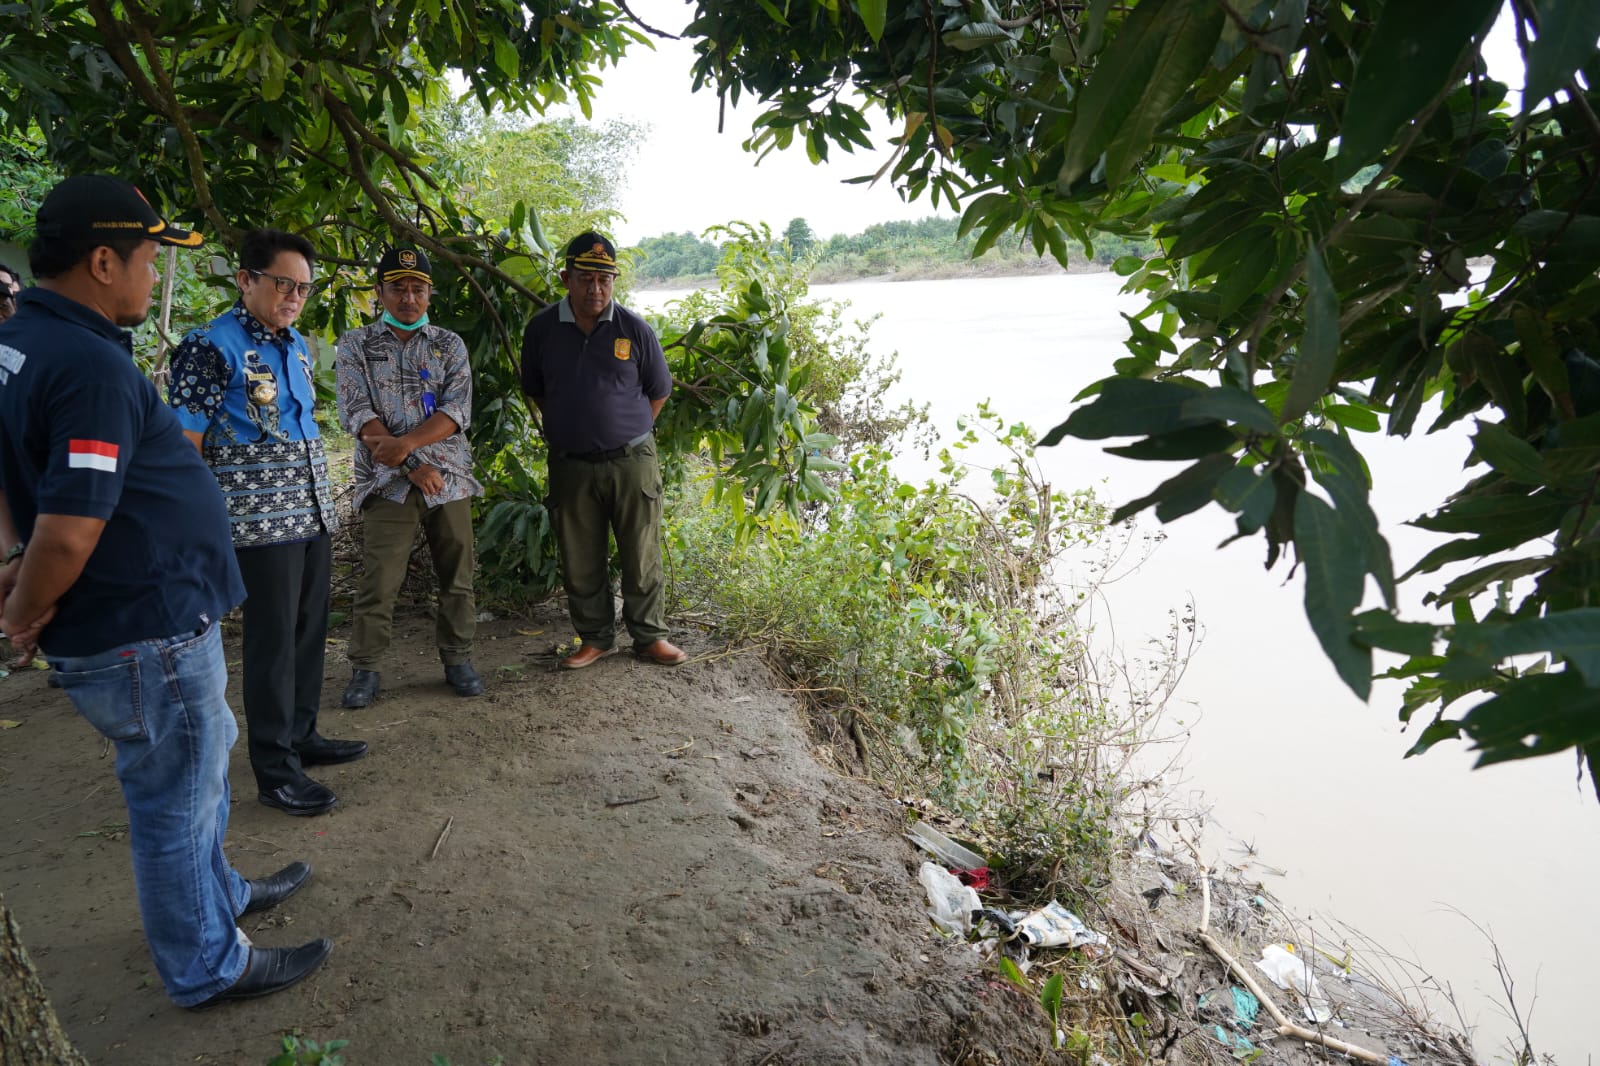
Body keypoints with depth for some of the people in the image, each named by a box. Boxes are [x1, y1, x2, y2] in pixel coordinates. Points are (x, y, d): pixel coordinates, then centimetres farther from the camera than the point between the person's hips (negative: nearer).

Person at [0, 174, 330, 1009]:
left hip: (125, 622, 10)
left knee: (202, 758, 27)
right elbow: (70, 533, -29)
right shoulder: (92, 366, -26)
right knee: (177, 800, 8)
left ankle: (216, 893, 48)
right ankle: (207, 967, 28)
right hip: (145, 635, -10)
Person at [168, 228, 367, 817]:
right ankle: (276, 769, 9)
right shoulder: (210, 347, -11)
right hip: (260, 519, -7)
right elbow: (183, 446, -13)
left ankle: (302, 735, 29)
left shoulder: (296, 345, 13)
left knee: (310, 629, 13)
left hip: (312, 513, 8)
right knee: (272, 638, -1)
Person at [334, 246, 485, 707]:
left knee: (457, 578, 7)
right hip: (388, 483, -1)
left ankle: (457, 659, 21)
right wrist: (411, 465, -14)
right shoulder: (355, 345, 5)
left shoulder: (449, 345, 9)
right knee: (377, 585, -1)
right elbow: (356, 413, -5)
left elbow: (457, 410, -4)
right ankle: (364, 669, 13)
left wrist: (407, 442, -19)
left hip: (450, 479, 2)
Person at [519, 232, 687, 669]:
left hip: (631, 461, -1)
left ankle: (649, 637, 20)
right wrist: (566, 428, 8)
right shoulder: (542, 330, 0)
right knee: (580, 562, 9)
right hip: (570, 465, 2)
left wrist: (628, 432, 6)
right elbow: (535, 391, 15)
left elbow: (659, 392, 8)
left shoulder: (635, 329, -4)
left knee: (642, 557, 6)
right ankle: (594, 638, 25)